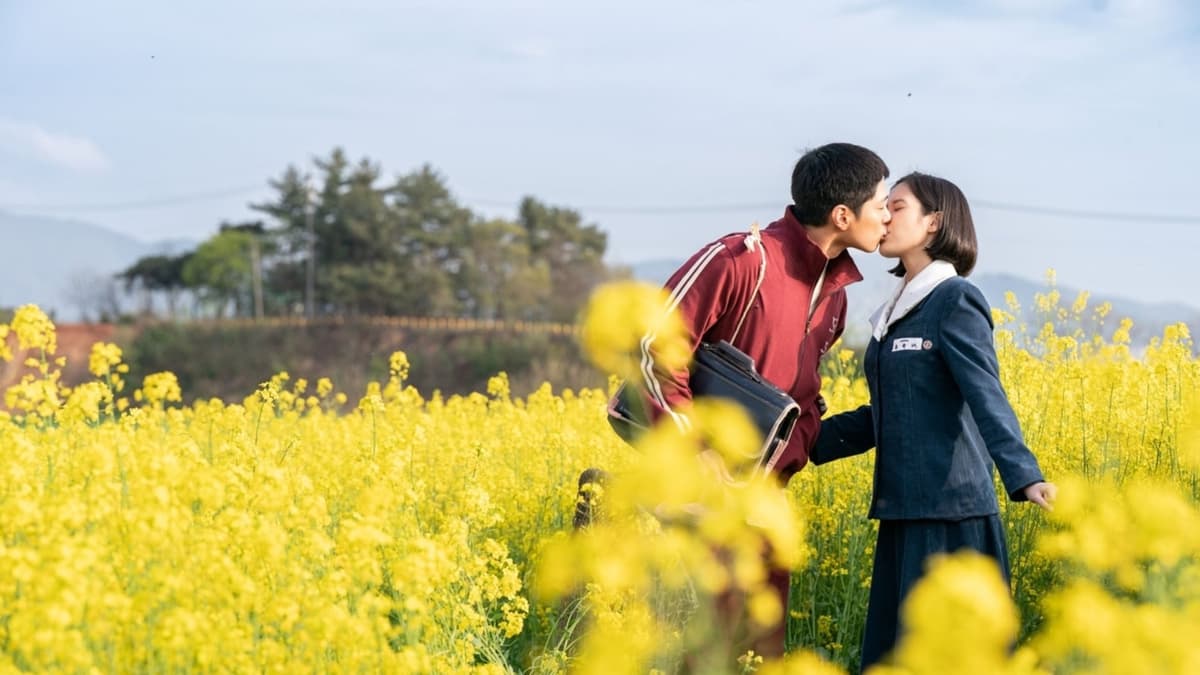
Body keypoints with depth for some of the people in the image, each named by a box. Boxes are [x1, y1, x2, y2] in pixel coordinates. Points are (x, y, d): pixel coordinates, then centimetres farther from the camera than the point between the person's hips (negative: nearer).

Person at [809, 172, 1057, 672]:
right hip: (903, 509, 8)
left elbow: (986, 397, -19)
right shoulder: (895, 312, 16)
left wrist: (1023, 476, -33)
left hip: (951, 511, -8)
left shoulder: (955, 300, -7)